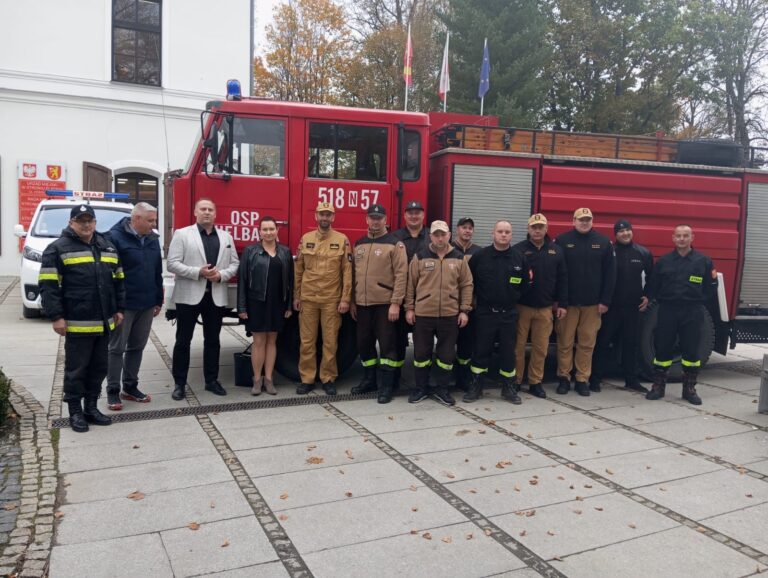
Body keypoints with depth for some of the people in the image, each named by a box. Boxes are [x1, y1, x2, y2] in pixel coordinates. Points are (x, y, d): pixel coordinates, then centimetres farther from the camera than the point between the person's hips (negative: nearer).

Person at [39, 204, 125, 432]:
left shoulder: (108, 247, 13)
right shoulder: (58, 249, -4)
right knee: (76, 369, 3)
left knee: (99, 368, 12)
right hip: (77, 323, -5)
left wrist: (119, 309, 13)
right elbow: (48, 285, -8)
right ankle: (75, 412, 15)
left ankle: (91, 408, 24)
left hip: (104, 323, 6)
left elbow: (118, 280, 19)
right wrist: (56, 317, -14)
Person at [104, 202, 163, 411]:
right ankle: (113, 390, 12)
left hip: (147, 305, 6)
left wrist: (158, 300, 13)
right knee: (117, 348, 3)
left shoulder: (153, 239, 9)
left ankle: (130, 387, 24)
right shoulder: (116, 237, -11)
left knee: (137, 347, 13)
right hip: (123, 305, -6)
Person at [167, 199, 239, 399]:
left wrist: (221, 275, -11)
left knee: (213, 341, 11)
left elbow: (234, 264, 9)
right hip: (189, 296, -3)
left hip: (216, 297, 3)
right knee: (183, 341, 3)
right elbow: (173, 264, -8)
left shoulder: (226, 237, 11)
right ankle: (179, 383, 13)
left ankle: (211, 380, 22)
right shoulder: (182, 234, -1)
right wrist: (198, 272, -18)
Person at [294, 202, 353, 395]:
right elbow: (298, 270, 9)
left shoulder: (342, 240, 0)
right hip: (308, 299, 2)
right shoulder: (305, 239, 6)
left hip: (332, 300, -1)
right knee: (307, 341, 6)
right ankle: (307, 379, 15)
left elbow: (347, 272, -2)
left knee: (330, 342, 5)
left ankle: (328, 378, 16)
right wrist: (296, 296, 6)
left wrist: (345, 299, -7)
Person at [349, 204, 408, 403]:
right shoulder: (359, 244, 13)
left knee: (387, 344, -1)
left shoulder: (395, 244, -5)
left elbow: (401, 274, -11)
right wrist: (352, 301, 13)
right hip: (362, 304, 6)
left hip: (385, 304, -6)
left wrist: (396, 303, -16)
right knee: (364, 343, 12)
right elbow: (354, 274, 16)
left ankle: (387, 386, 7)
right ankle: (369, 380, 27)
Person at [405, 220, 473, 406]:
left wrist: (464, 310, 1)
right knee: (421, 353, 7)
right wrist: (409, 308, 0)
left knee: (446, 354, 8)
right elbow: (410, 284, 3)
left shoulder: (459, 258, 4)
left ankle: (442, 389, 22)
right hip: (423, 314, -1)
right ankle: (421, 388, 22)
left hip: (450, 315, 1)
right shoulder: (420, 256, 0)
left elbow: (466, 285, 6)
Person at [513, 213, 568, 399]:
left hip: (545, 308, 3)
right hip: (522, 306, -3)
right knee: (518, 346, 3)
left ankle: (535, 382, 20)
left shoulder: (556, 250, 7)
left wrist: (563, 304, 4)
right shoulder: (519, 249, -3)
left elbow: (562, 279, 8)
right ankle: (515, 381, 15)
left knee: (541, 348, 8)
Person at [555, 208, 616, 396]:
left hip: (593, 303, 1)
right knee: (565, 342, 2)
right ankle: (564, 377, 14)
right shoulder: (562, 241, -1)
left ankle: (583, 379, 15)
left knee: (587, 344, 6)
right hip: (567, 302, -1)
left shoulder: (603, 242, 4)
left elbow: (610, 273, 4)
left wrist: (605, 300, -2)